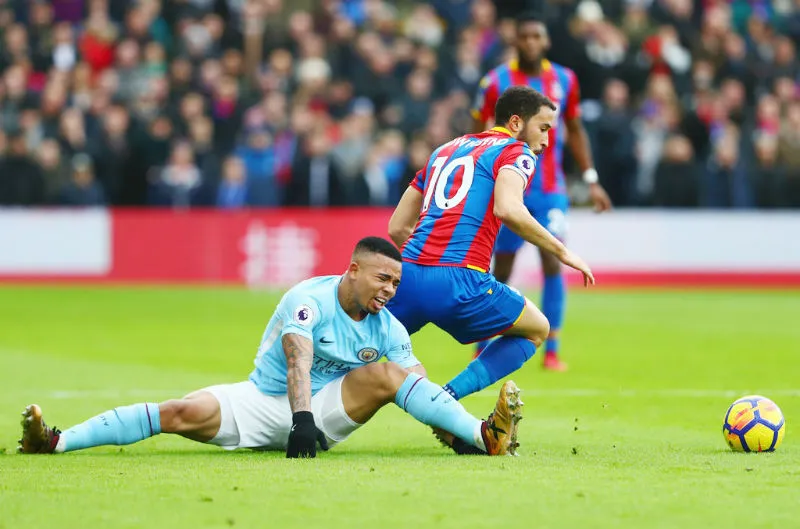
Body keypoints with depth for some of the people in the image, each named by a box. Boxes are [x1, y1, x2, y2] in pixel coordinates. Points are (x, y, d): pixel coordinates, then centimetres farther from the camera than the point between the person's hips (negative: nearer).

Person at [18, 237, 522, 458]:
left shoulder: (387, 327, 0)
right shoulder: (309, 299, -14)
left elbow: (421, 386, -4)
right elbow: (298, 360, -29)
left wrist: (451, 431, -21)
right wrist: (301, 419, -44)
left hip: (326, 414, 3)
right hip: (263, 402, -3)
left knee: (387, 373, -19)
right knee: (184, 413, -26)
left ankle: (485, 437, -30)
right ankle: (55, 441, -29)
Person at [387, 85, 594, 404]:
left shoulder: (445, 150, 26)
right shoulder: (517, 153, 6)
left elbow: (397, 228, 26)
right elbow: (507, 209, -16)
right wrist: (561, 252, -7)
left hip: (408, 274, 6)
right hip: (460, 281, -6)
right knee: (537, 330, 18)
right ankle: (449, 396, -1)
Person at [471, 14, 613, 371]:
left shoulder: (564, 80, 3)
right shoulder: (496, 82, -5)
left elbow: (575, 131, 14)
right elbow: (477, 136, -1)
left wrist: (591, 181, 9)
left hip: (550, 191, 2)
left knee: (553, 263, -12)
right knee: (501, 272, 5)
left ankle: (552, 351, -6)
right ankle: (483, 347, 23)